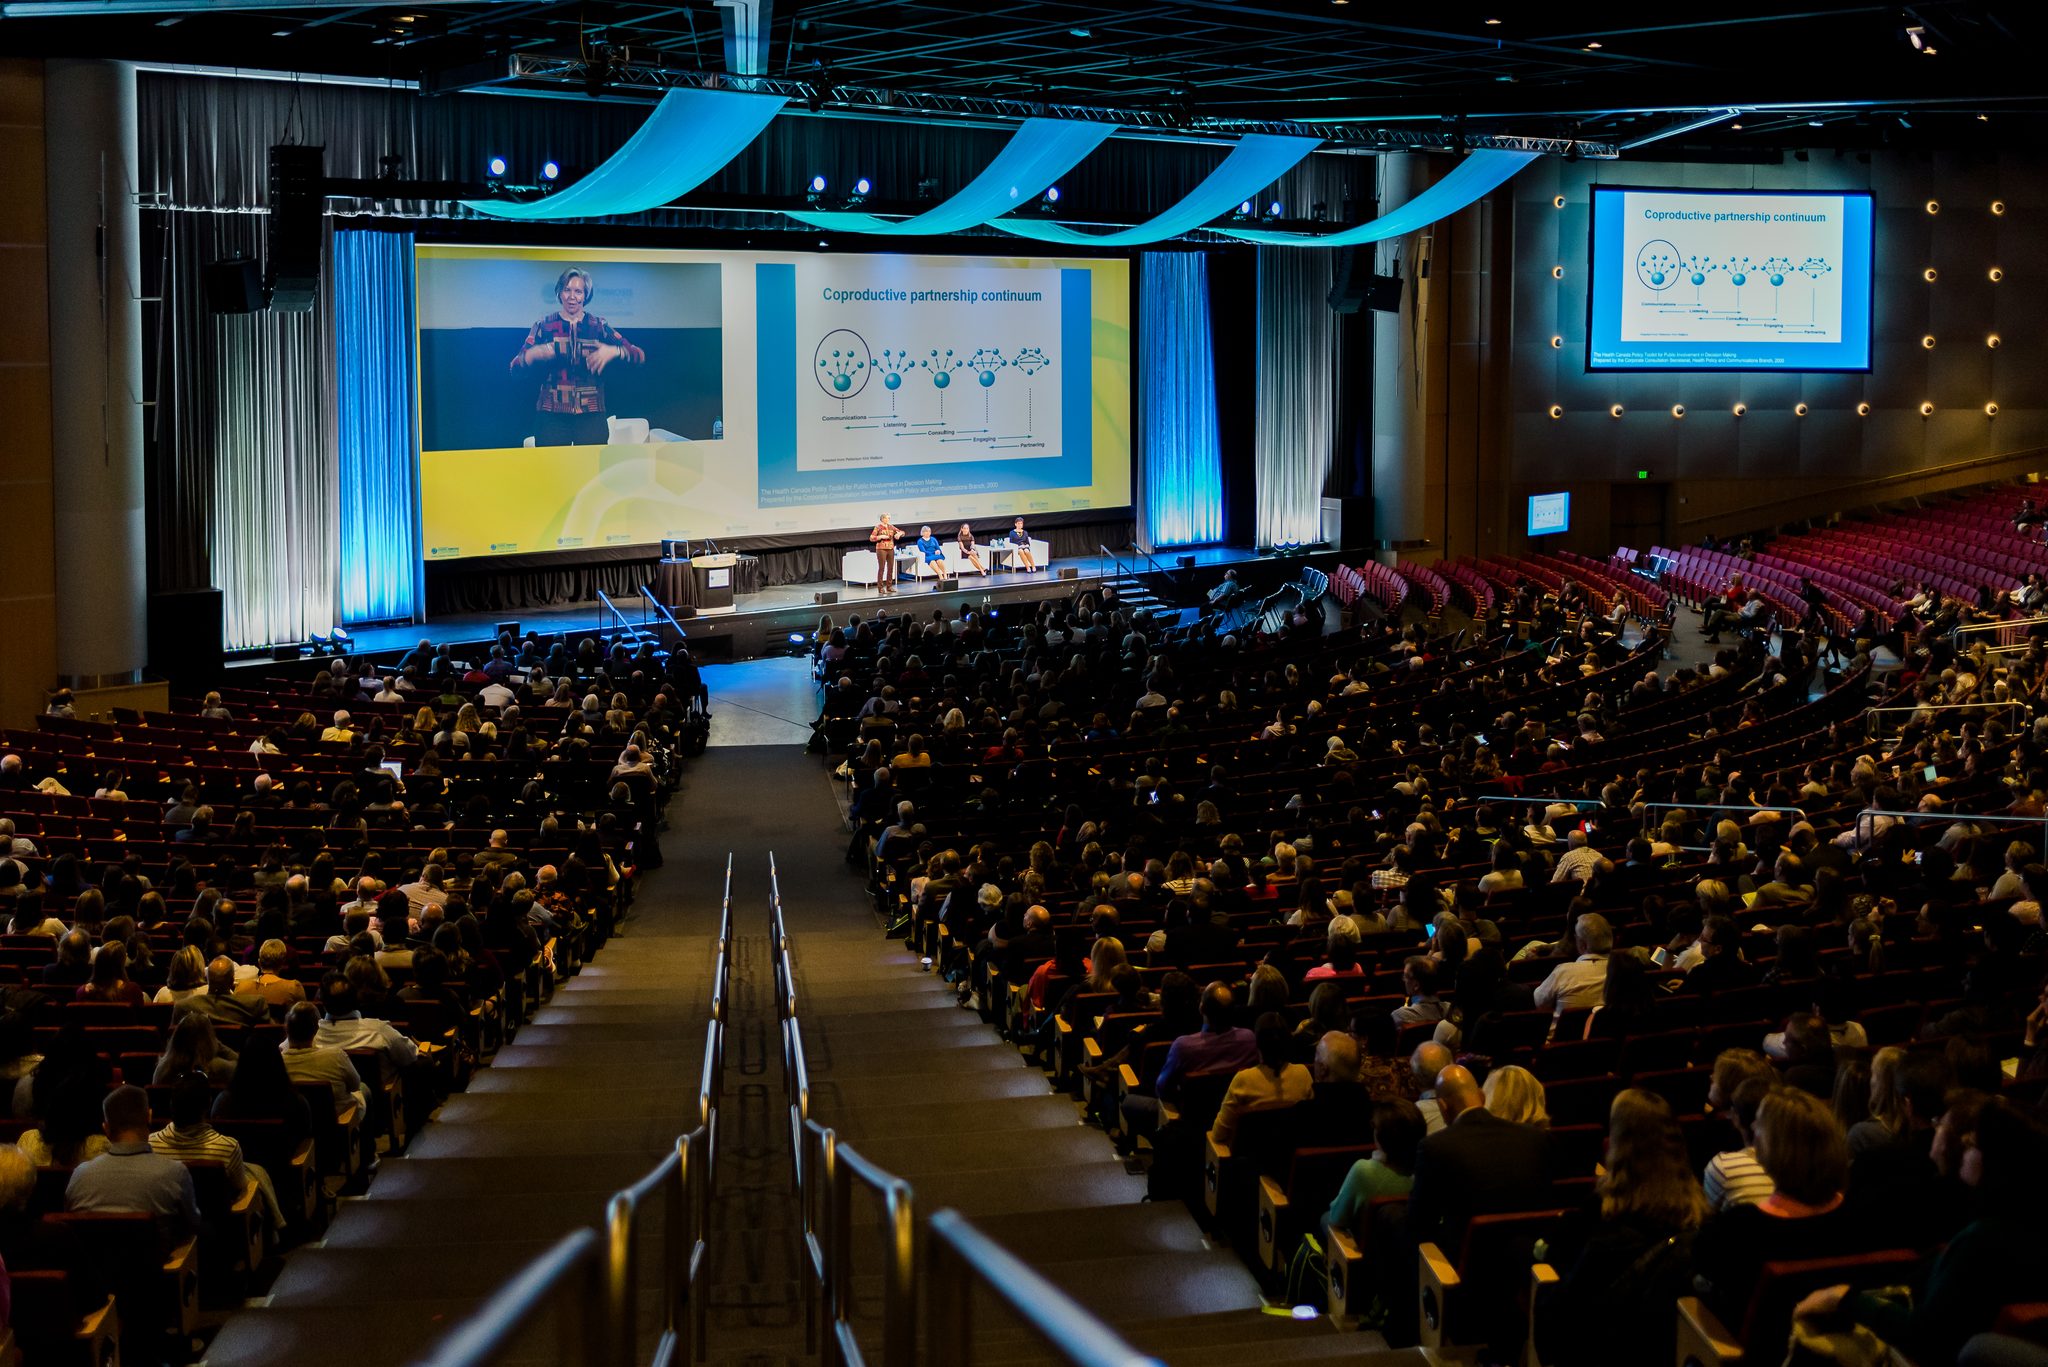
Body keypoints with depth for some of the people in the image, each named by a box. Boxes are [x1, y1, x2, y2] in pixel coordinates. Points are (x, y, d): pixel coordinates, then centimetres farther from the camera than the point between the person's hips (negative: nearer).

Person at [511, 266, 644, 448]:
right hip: (552, 416, -1)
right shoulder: (543, 327, 6)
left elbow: (639, 356, 0)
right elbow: (515, 366, -1)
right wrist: (532, 355, -23)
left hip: (591, 416, 1)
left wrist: (613, 351, -20)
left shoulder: (599, 327, 7)